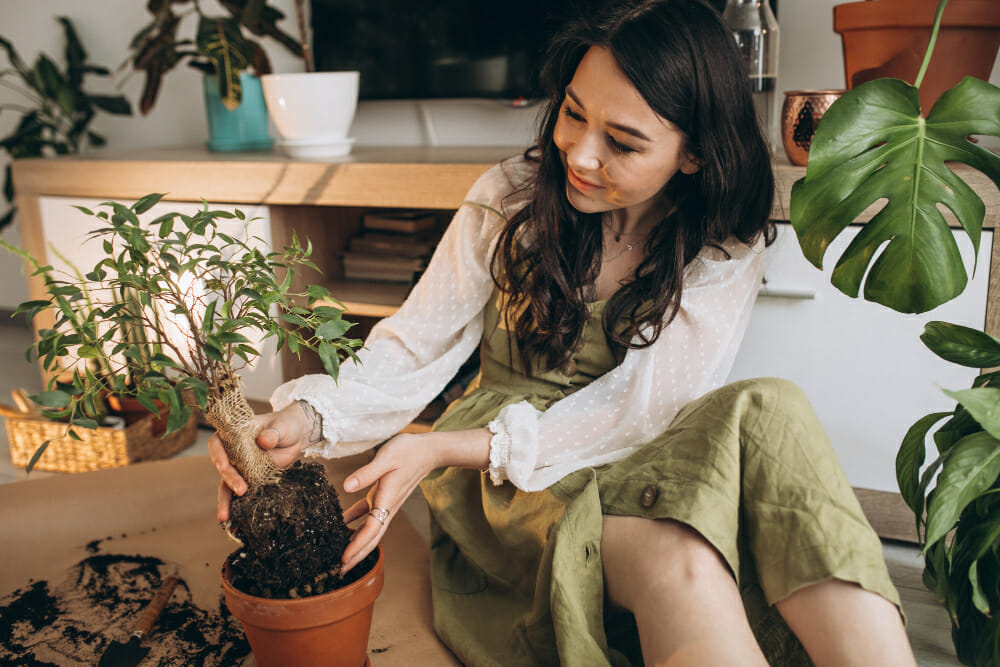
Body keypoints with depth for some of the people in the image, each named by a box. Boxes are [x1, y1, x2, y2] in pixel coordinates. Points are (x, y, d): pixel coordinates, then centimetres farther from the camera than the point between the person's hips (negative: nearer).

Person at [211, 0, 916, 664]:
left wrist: (443, 448, -24)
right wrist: (308, 417, -22)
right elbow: (414, 348, -1)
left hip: (640, 470, 1)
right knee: (677, 563, -33)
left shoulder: (726, 246, -5)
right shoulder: (510, 198, -2)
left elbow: (640, 410, -15)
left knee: (768, 414, -31)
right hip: (504, 491, -1)